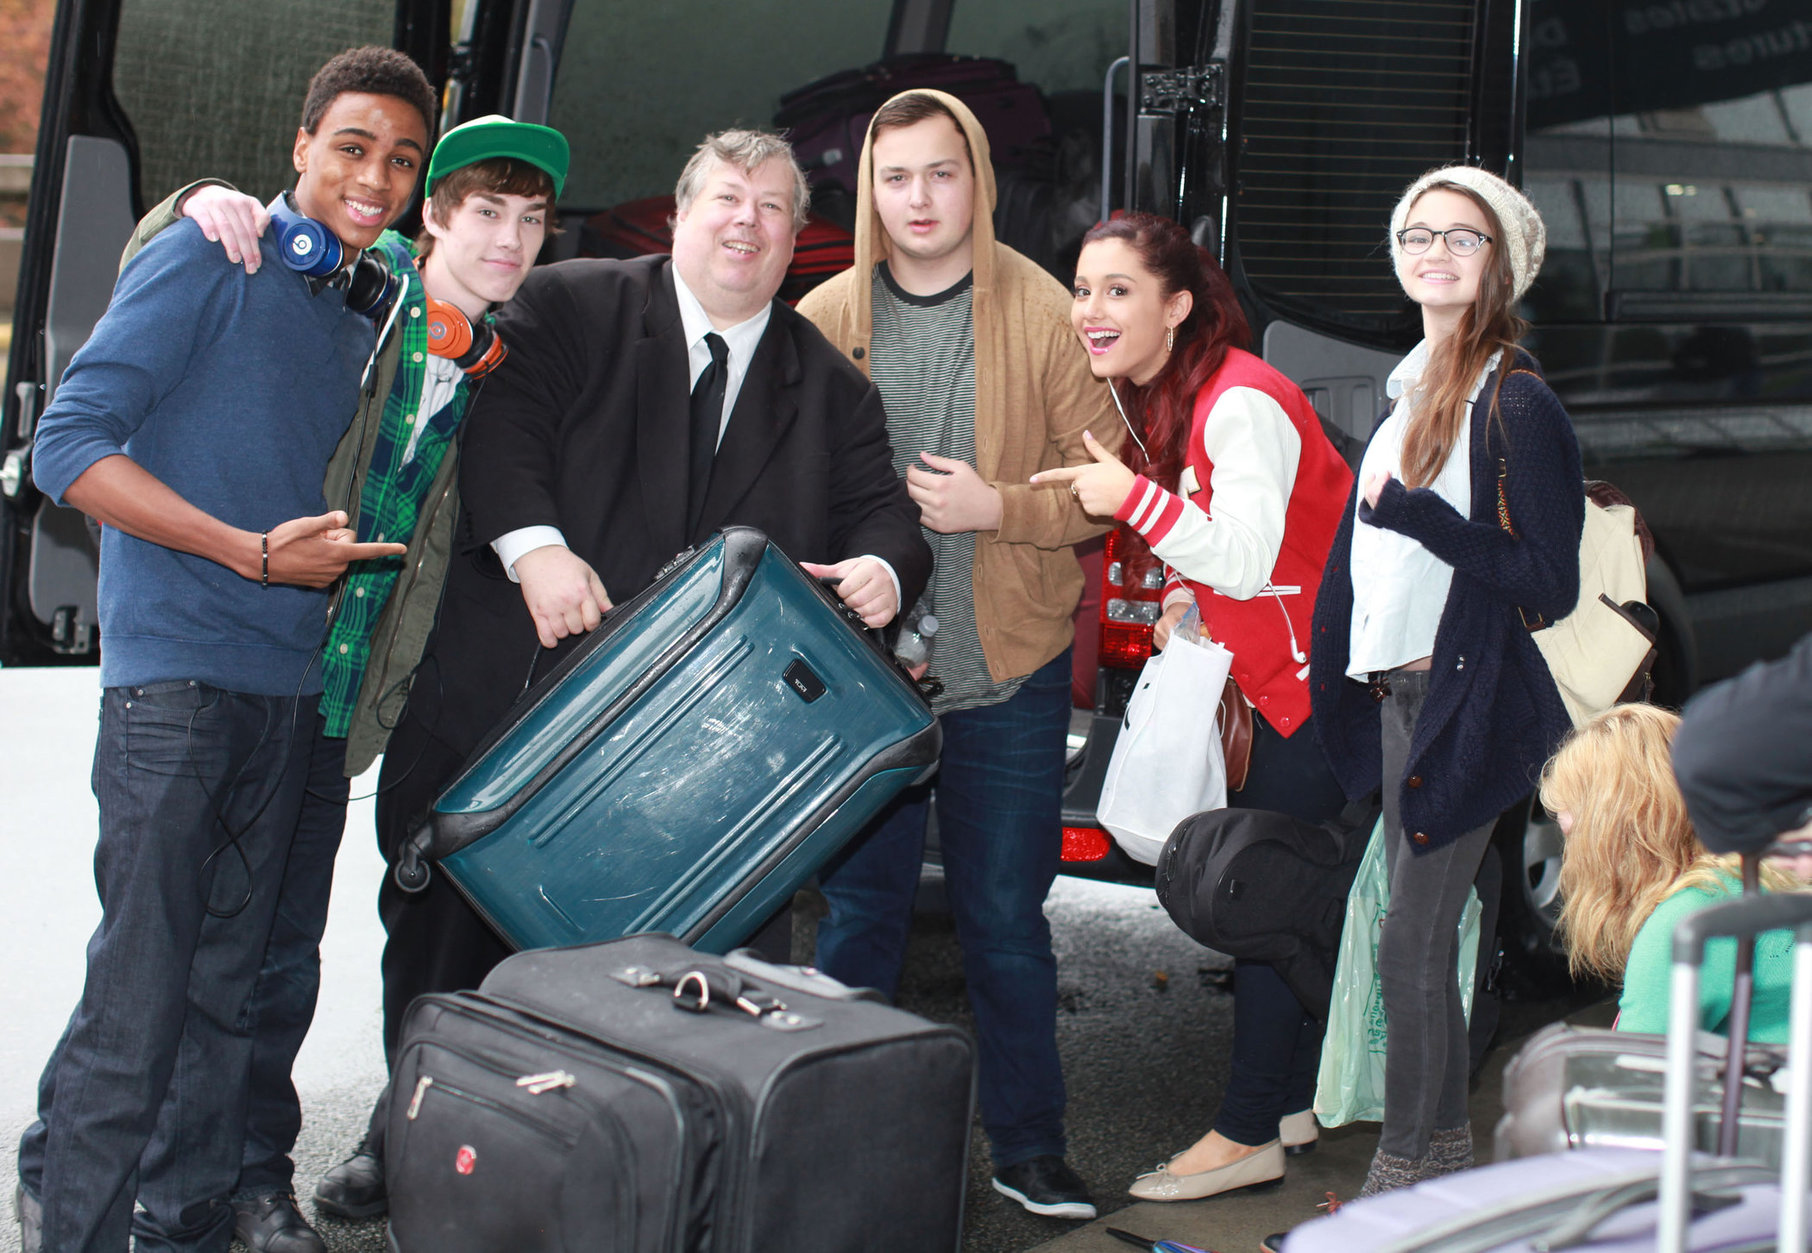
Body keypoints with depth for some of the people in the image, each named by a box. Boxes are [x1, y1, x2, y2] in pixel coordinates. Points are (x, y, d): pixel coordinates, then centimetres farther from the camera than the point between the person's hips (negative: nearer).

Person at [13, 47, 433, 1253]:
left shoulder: (361, 321, 17)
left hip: (289, 688, 7)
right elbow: (70, 444, -12)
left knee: (231, 984, 10)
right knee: (139, 985, -7)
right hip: (175, 678, -7)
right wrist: (254, 552, -17)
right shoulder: (207, 260, -4)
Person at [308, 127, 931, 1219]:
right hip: (505, 695, 0)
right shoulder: (568, 308, 5)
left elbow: (880, 508, 8)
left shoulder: (829, 387, 13)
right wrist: (535, 545, -23)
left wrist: (881, 567, -15)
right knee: (445, 913, 9)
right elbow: (503, 424, -7)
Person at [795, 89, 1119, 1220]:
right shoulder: (826, 318, 3)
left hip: (1008, 675, -1)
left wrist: (998, 507, -16)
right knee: (860, 909, 10)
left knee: (1007, 919, 7)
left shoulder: (1043, 312, -2)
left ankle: (1029, 1146, 20)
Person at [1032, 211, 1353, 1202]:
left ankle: (1248, 1133, 3)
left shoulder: (1242, 404, -23)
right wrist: (1181, 595, 4)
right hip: (1277, 682, 10)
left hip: (1320, 684, -10)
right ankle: (1290, 1101, 26)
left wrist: (1136, 498, -32)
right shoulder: (1160, 399, 7)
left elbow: (1247, 561, -29)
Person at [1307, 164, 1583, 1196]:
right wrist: (1354, 666, 18)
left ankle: (1403, 1176, 6)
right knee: (1423, 938, 13)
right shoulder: (1411, 389, 13)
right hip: (1399, 692, 8)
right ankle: (1447, 1148, 25)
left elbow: (1549, 585, -17)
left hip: (1468, 701, -8)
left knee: (1412, 944, -5)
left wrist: (1415, 512, -22)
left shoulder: (1519, 402, -12)